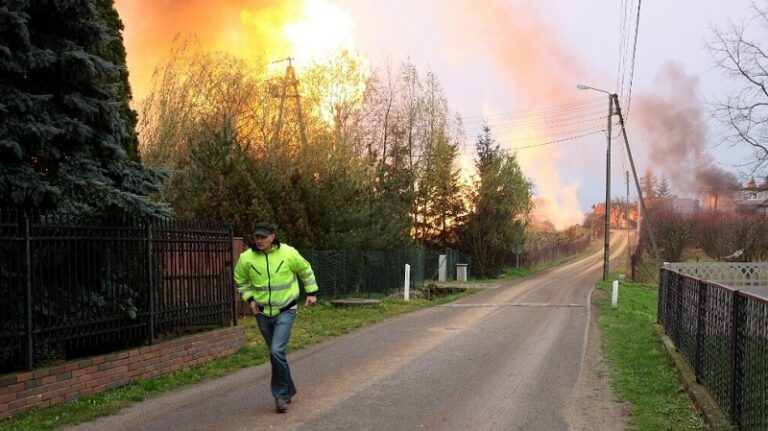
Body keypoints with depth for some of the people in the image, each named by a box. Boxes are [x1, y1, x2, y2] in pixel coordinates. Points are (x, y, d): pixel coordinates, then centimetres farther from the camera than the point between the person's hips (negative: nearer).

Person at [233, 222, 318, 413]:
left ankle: (281, 394, -2)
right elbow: (240, 279, 10)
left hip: (285, 311, -3)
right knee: (275, 354, 14)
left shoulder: (288, 253, -14)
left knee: (277, 351, -17)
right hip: (263, 312, 3)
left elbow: (305, 270, 4)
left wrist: (312, 292, 8)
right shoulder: (247, 258, -9)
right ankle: (288, 389, 33)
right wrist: (249, 298, -1)